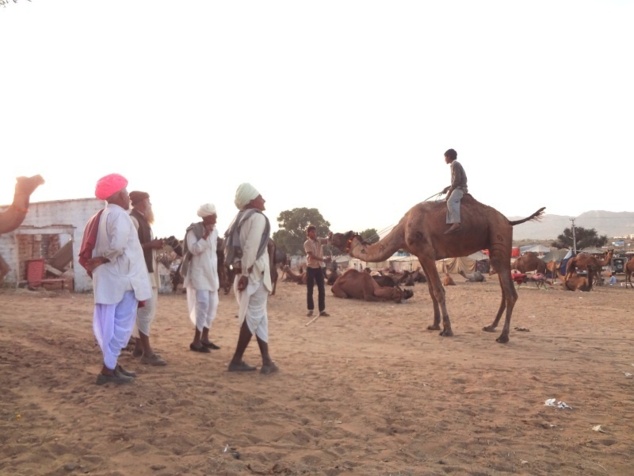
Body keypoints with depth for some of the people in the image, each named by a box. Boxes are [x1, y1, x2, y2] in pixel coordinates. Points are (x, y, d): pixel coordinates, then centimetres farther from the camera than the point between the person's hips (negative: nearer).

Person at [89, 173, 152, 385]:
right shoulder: (119, 215, -15)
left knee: (113, 325, 15)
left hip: (112, 279, 9)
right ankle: (108, 370, 1)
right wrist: (103, 260, -15)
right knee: (121, 325, -3)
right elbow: (118, 246, -28)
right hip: (123, 279, -9)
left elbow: (111, 245, 16)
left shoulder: (106, 215, 15)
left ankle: (112, 364, 23)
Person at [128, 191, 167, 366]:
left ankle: (139, 346, 23)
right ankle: (147, 352, -9)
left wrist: (154, 245, 6)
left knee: (144, 310, 14)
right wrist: (151, 245, -19)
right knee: (145, 309, -11)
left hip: (148, 270, 10)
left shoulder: (143, 220, 17)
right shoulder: (132, 220, -13)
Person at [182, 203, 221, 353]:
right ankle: (196, 341, -8)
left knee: (212, 305, 9)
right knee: (203, 304, -14)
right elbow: (194, 249, -21)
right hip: (199, 272, -8)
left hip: (211, 272, 8)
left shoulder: (214, 231, 12)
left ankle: (205, 338, 19)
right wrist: (205, 235, -21)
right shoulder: (194, 230, -10)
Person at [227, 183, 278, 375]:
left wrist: (237, 265, 9)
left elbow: (232, 245, 14)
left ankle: (267, 361, 13)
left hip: (247, 271, 9)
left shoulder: (241, 218, 16)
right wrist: (245, 273, -19)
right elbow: (251, 247, -20)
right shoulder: (258, 217, -11)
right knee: (254, 316, -2)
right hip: (255, 272, -9)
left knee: (259, 316, 11)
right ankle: (236, 360, 2)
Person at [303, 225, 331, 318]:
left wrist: (331, 236, -22)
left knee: (321, 289, 3)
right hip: (311, 268, -5)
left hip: (319, 267, 5)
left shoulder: (319, 240, 8)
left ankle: (322, 310, 8)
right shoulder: (307, 243, -9)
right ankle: (310, 310, 12)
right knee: (310, 290, 2)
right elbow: (311, 256, -19)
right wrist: (323, 259, -29)